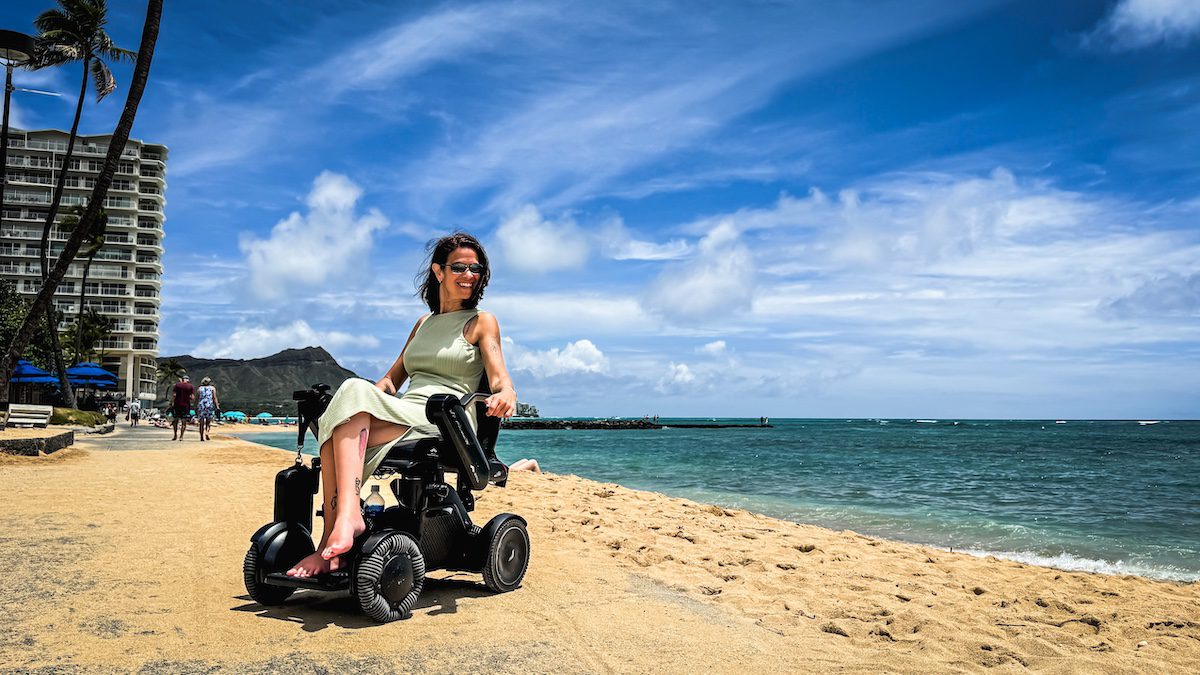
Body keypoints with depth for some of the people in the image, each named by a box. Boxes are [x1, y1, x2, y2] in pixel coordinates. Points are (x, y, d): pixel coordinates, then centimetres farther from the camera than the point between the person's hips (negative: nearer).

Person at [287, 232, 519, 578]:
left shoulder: (482, 322, 11)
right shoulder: (424, 323, 27)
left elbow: (500, 379, -3)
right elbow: (391, 379, 27)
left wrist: (506, 395, -28)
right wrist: (369, 395, 5)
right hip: (404, 417, 5)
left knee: (355, 392, -29)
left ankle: (347, 516, -41)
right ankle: (332, 545, -37)